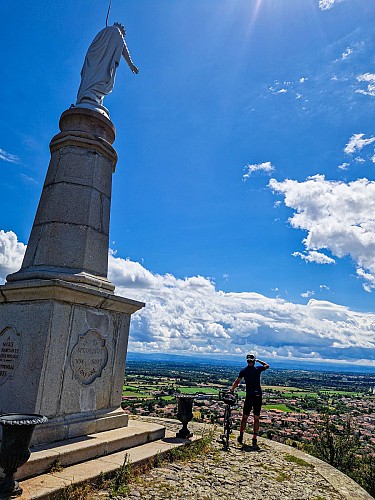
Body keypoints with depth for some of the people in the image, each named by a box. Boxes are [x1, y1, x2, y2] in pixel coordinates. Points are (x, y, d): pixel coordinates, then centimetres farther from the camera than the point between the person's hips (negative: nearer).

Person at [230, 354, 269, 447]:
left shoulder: (243, 371, -1)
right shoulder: (258, 369, -1)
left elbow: (237, 382, -7)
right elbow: (267, 366, 17)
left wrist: (231, 390, 0)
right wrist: (259, 361, 21)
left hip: (249, 396, 0)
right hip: (258, 396, 0)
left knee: (245, 417, 12)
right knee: (256, 419, 8)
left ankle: (241, 437, 17)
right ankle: (255, 439, 10)